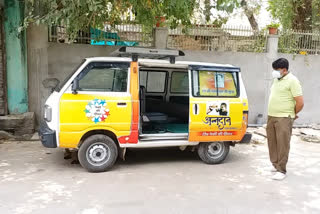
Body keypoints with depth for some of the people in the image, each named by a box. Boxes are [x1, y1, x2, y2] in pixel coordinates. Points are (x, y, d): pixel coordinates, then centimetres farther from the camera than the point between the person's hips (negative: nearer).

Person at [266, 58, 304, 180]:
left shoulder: (292, 81, -11)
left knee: (282, 144, -3)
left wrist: (292, 114, 0)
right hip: (271, 116, 8)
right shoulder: (276, 79, 13)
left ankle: (281, 170, 5)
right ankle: (275, 164, 29)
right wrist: (271, 113, 15)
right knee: (272, 142, 14)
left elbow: (300, 102, -14)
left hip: (284, 118, -8)